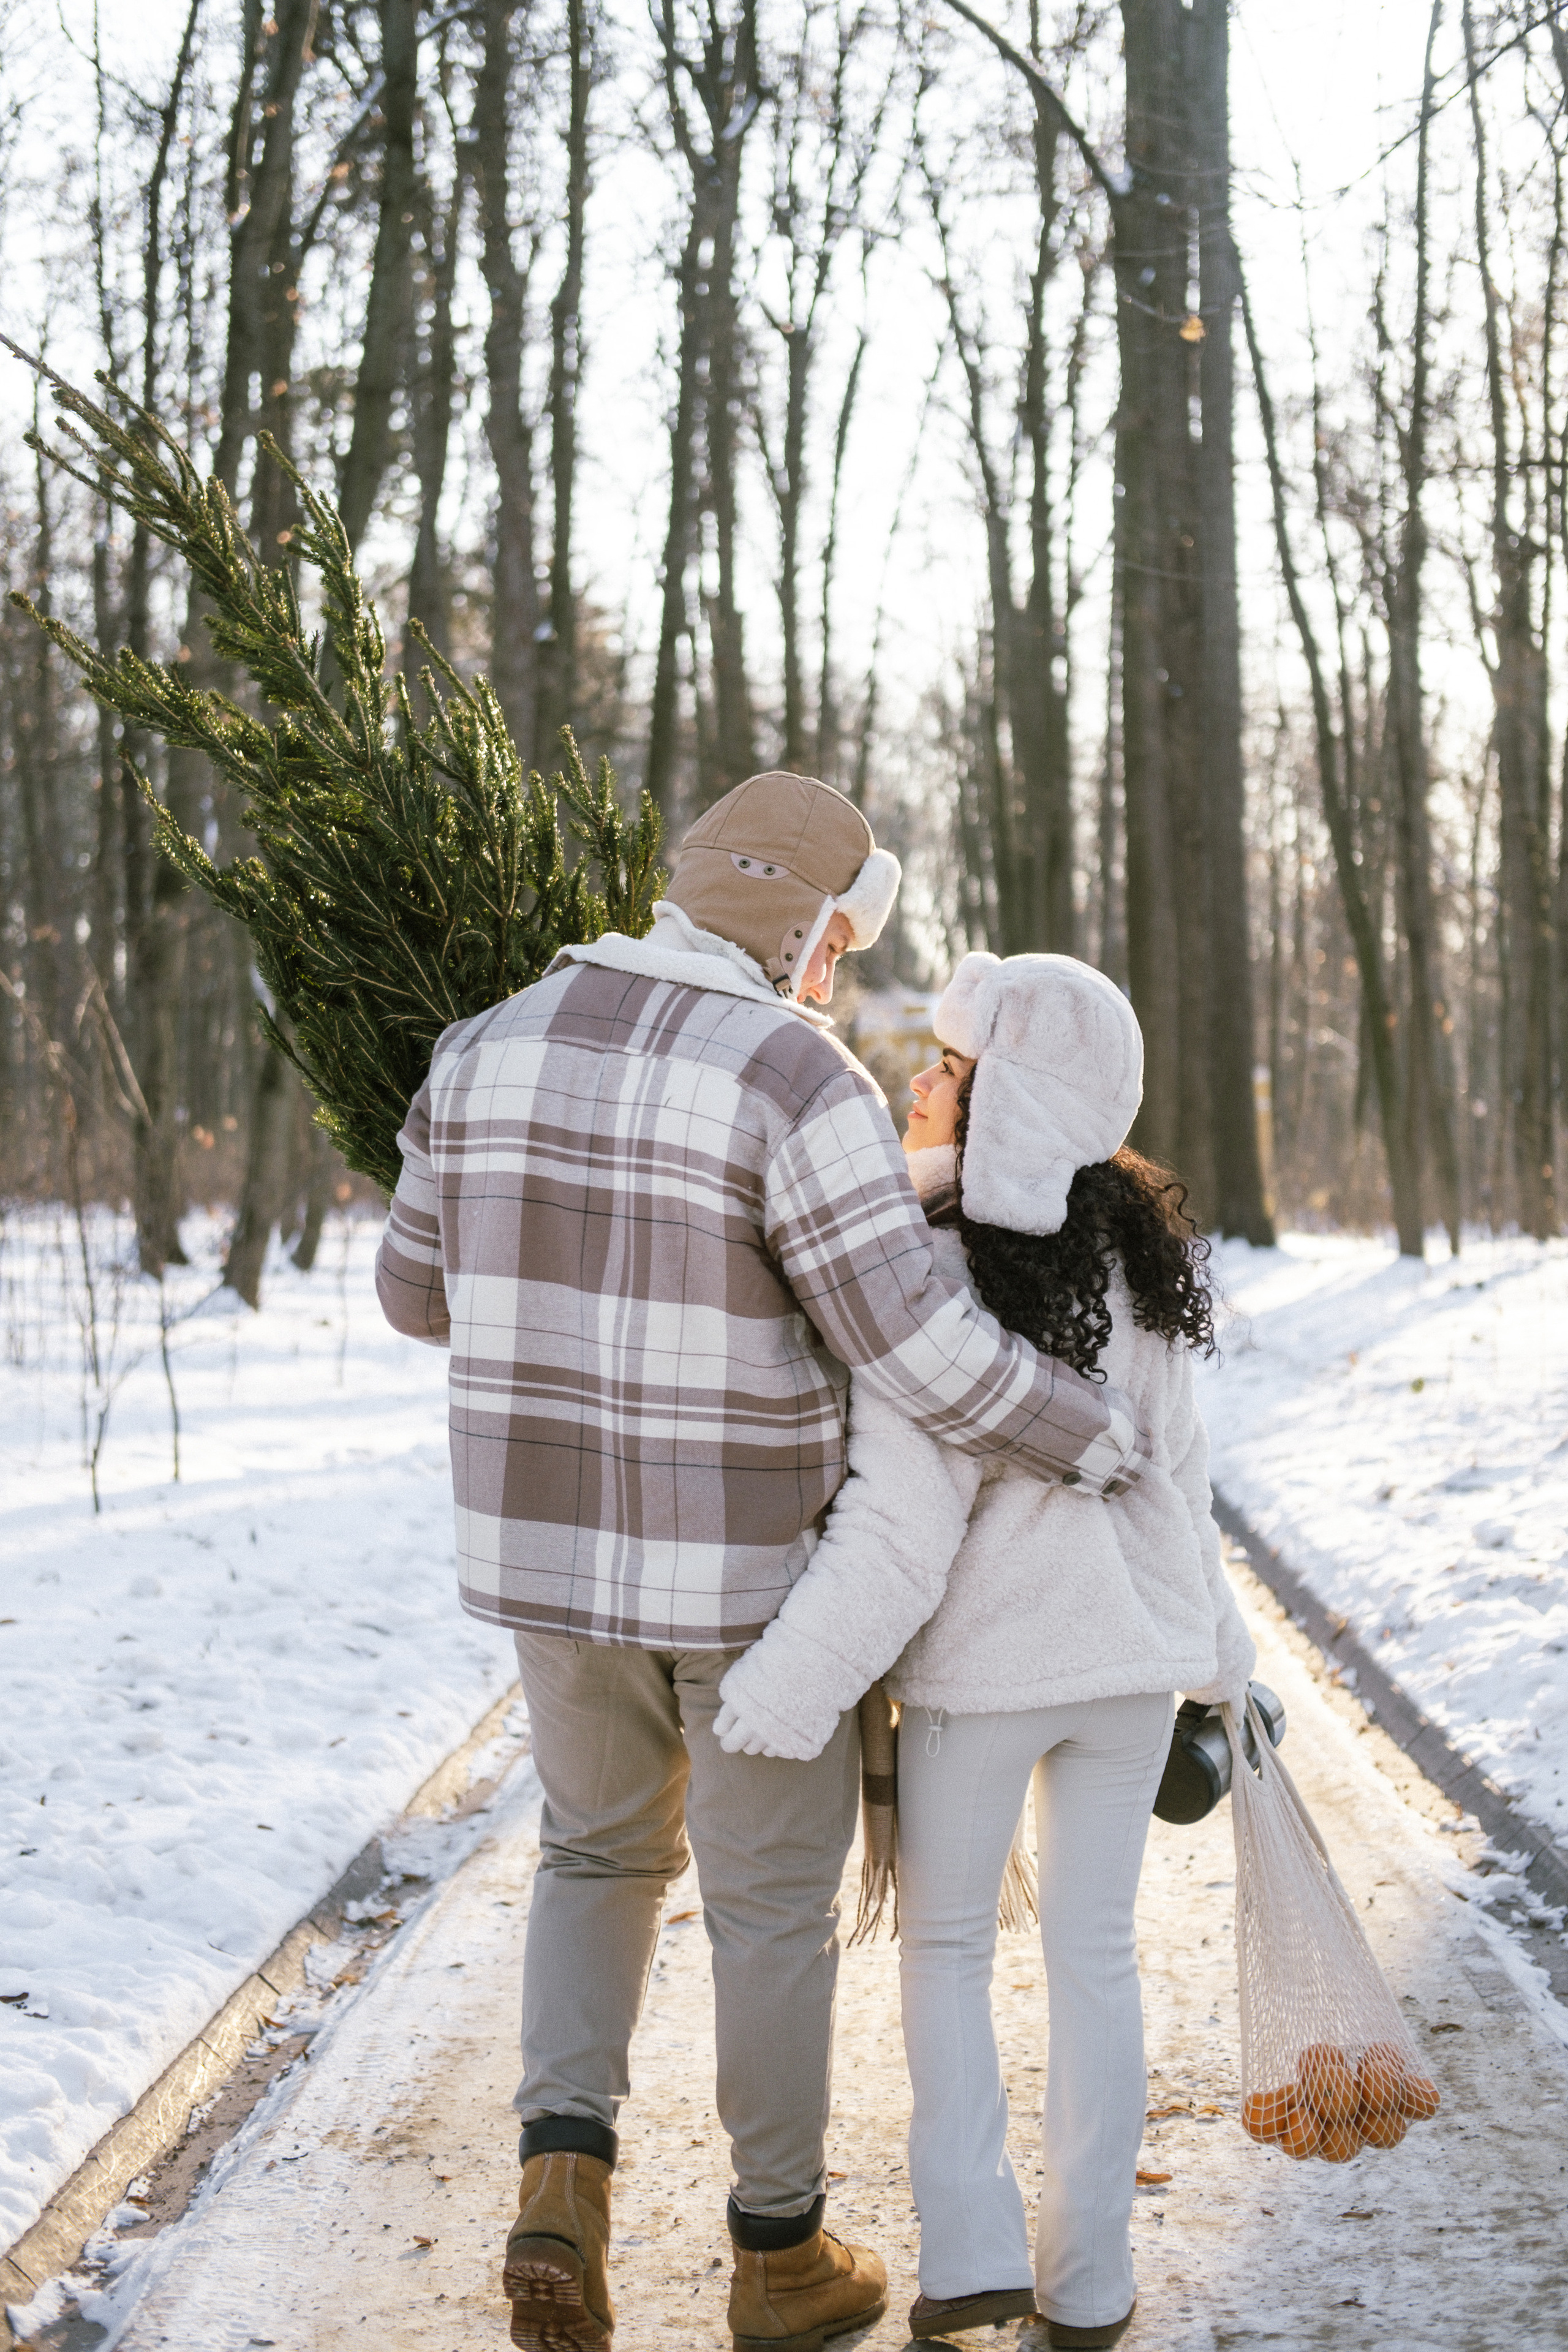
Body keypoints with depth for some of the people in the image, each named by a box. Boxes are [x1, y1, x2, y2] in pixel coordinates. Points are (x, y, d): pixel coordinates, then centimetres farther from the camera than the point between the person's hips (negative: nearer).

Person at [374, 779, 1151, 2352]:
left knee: (603, 1853, 25)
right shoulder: (797, 1079, -20)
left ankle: (563, 2181, 5)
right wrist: (1089, 1435, -7)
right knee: (774, 1900, 14)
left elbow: (426, 1290, 10)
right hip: (747, 1561, -4)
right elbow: (921, 1352, -25)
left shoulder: (494, 1043, -2)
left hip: (552, 1541, 5)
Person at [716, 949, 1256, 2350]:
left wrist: (786, 1693, -21)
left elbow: (904, 1524, -25)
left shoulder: (929, 1270, -22)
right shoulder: (1135, 1252, -2)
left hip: (982, 1660, -5)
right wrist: (1215, 1645, 16)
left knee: (947, 1942, 16)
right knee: (1096, 1953, 14)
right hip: (1135, 1651, 5)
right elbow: (1172, 1470, 5)